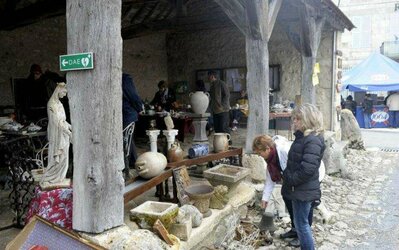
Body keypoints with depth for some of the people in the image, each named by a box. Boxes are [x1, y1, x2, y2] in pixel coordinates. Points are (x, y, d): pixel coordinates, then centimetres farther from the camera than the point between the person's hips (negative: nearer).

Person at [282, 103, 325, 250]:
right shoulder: (303, 137, 9)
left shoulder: (313, 140, -21)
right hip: (298, 189, 10)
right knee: (301, 222, 21)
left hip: (304, 191, -10)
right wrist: (287, 176, 6)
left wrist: (290, 179, -16)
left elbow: (307, 169, -27)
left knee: (301, 223, 3)